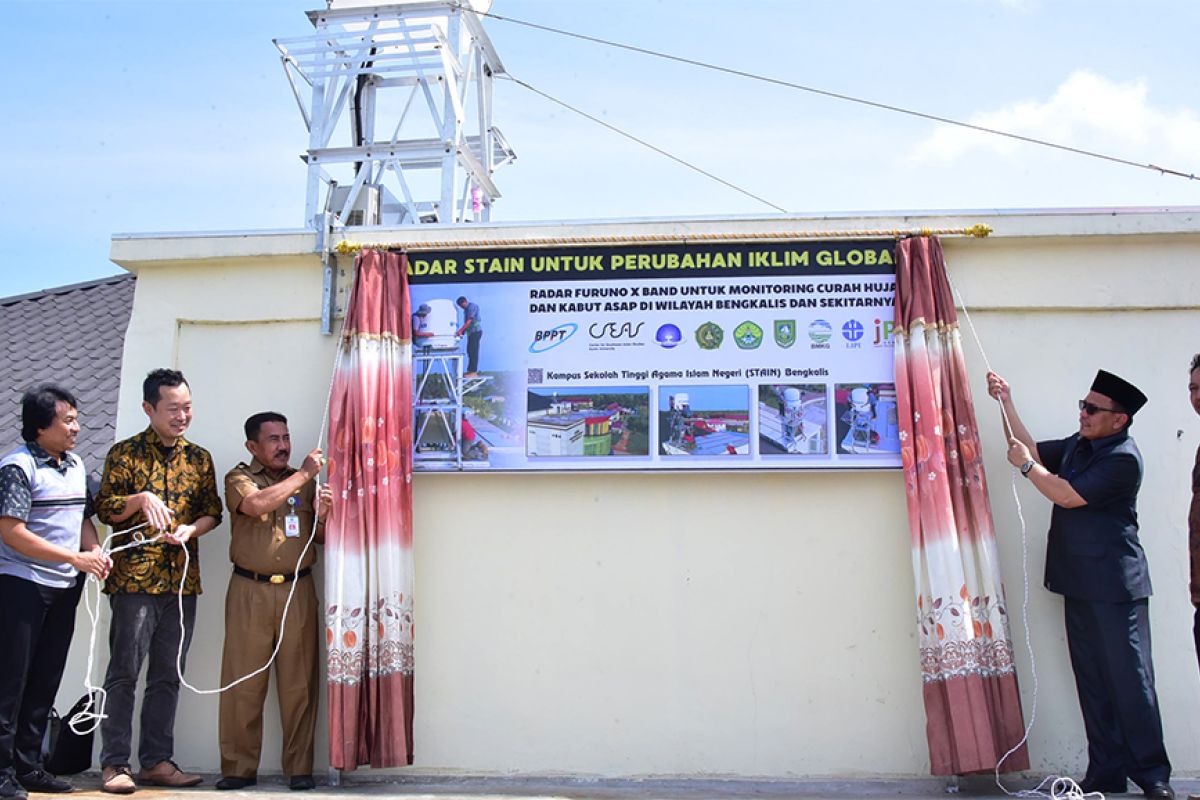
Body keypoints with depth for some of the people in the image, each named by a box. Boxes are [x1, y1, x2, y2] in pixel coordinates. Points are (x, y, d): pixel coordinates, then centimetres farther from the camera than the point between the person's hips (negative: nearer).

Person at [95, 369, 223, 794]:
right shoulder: (125, 453, 2)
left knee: (168, 675, 8)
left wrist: (191, 529, -5)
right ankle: (114, 763, 7)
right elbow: (104, 508, 0)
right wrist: (141, 498, -17)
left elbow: (213, 511, 14)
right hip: (134, 578, -4)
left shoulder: (199, 457, 12)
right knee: (125, 671, -2)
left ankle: (157, 760, 16)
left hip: (183, 580, 4)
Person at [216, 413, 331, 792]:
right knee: (242, 682, -1)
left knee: (299, 684, 1)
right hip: (250, 591, -2)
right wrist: (303, 474, -12)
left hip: (298, 592, 2)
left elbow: (321, 538, 15)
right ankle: (240, 769, 9)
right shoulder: (239, 477, 6)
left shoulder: (306, 482, 15)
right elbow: (256, 505, -17)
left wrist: (322, 516, -6)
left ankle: (299, 768, 8)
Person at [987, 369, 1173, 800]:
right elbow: (1032, 449, 19)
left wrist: (1026, 466, -6)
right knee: (1092, 680, 9)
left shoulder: (1123, 458, -15)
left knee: (1130, 678, -4)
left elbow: (1066, 495, -18)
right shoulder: (1078, 444, 12)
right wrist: (1006, 404, 11)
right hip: (1079, 583, 8)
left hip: (1114, 585, -8)